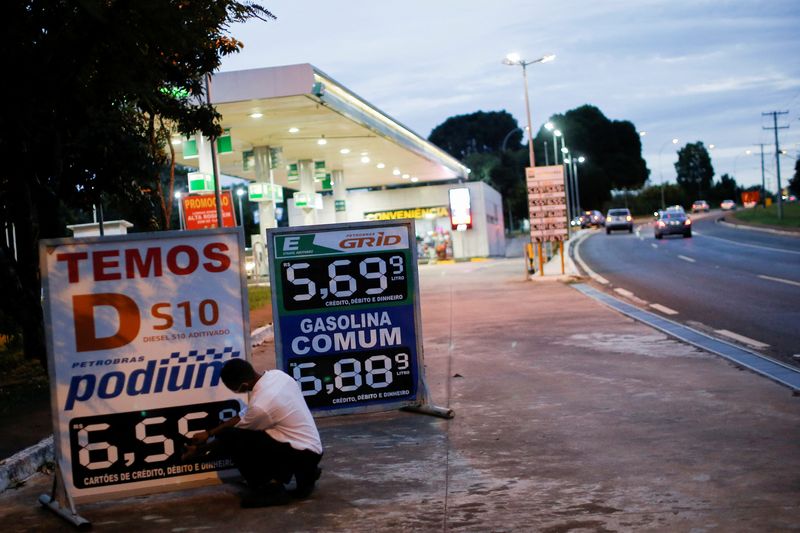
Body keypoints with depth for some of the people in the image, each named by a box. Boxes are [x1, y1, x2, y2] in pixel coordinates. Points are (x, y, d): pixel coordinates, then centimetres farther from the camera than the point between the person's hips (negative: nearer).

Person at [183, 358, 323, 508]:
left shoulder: (260, 406, -22)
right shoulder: (276, 375, 0)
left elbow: (230, 436, -3)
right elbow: (244, 416, 13)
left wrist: (199, 450, 13)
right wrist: (209, 433, 15)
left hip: (302, 455, -9)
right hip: (312, 451, 9)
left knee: (229, 437, -12)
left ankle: (271, 488, -3)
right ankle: (304, 475, 19)